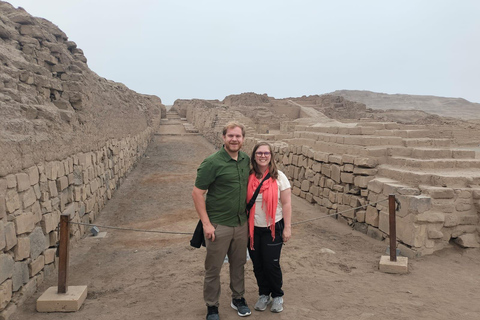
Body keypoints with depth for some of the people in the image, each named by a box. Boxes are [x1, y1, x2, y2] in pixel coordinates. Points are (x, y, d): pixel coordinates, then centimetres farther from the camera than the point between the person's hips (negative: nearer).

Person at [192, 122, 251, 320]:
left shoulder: (246, 160, 3)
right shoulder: (212, 162, -15)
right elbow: (197, 193, -13)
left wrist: (247, 216, 13)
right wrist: (206, 223, -15)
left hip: (241, 224, 5)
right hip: (219, 226, -5)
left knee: (239, 264, 19)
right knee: (213, 269, 9)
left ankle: (238, 298, 39)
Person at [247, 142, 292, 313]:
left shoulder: (279, 177, -7)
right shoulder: (249, 177, -2)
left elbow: (286, 204, -6)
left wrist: (287, 228, -8)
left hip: (273, 228, -2)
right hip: (253, 229, 3)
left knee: (271, 264, 2)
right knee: (257, 264, 11)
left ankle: (277, 296, 28)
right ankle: (264, 294, 33)